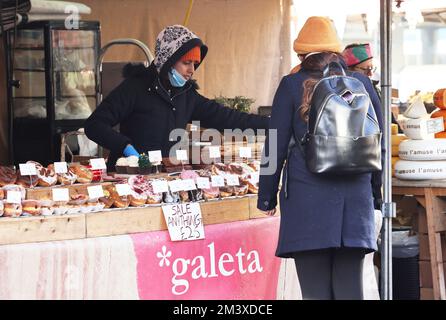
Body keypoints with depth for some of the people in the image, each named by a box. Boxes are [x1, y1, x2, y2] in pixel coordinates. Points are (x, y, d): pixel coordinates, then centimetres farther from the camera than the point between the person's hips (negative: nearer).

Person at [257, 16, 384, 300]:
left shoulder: (293, 85, 1)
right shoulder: (362, 83, 9)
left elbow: (276, 146, 3)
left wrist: (267, 197, 12)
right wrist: (376, 193, 26)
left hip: (307, 197, -3)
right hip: (356, 198, 3)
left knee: (316, 290, -3)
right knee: (350, 289, 4)